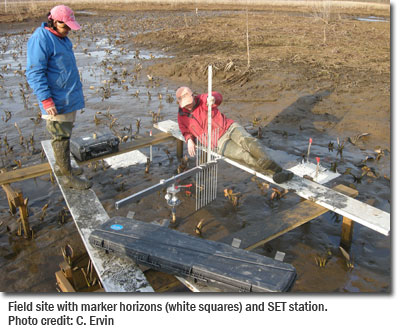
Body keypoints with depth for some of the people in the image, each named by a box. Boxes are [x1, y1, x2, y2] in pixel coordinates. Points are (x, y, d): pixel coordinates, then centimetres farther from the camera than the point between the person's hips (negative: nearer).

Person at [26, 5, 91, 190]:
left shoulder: (61, 37, 13)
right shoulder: (40, 39, -17)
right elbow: (34, 73, -20)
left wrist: (76, 92, 28)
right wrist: (46, 100, -25)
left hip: (69, 98, 10)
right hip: (56, 102, -10)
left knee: (64, 134, 18)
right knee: (61, 137, -2)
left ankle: (61, 166, 33)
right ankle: (67, 176, 7)